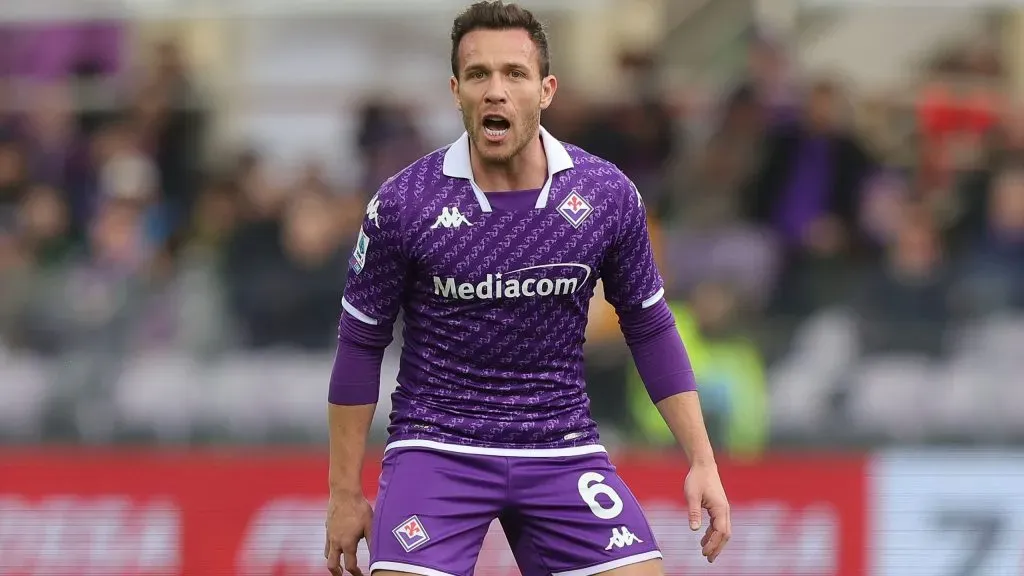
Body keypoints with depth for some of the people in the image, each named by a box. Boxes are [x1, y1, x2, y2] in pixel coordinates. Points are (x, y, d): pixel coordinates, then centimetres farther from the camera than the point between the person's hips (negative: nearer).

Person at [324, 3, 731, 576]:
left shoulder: (608, 195, -4)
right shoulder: (402, 205, -9)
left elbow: (650, 328, 8)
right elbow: (361, 345, 0)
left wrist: (702, 460, 4)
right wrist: (346, 493, 2)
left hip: (563, 452, 2)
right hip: (439, 448, -2)